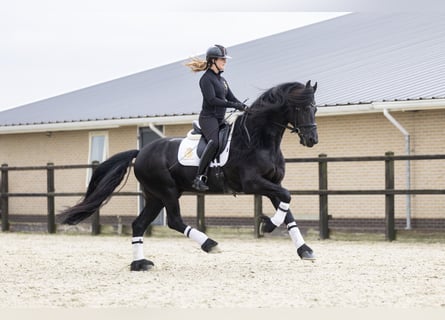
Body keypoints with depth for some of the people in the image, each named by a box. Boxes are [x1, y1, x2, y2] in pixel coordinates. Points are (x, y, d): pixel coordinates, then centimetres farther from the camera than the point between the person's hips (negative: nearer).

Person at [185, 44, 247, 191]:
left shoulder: (221, 80, 19)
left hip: (220, 120, 10)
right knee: (214, 142, -33)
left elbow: (232, 98, 17)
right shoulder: (206, 79, -8)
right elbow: (212, 100, -19)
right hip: (208, 117, -10)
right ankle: (199, 178, -35)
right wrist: (234, 105, -21)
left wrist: (245, 108, -1)